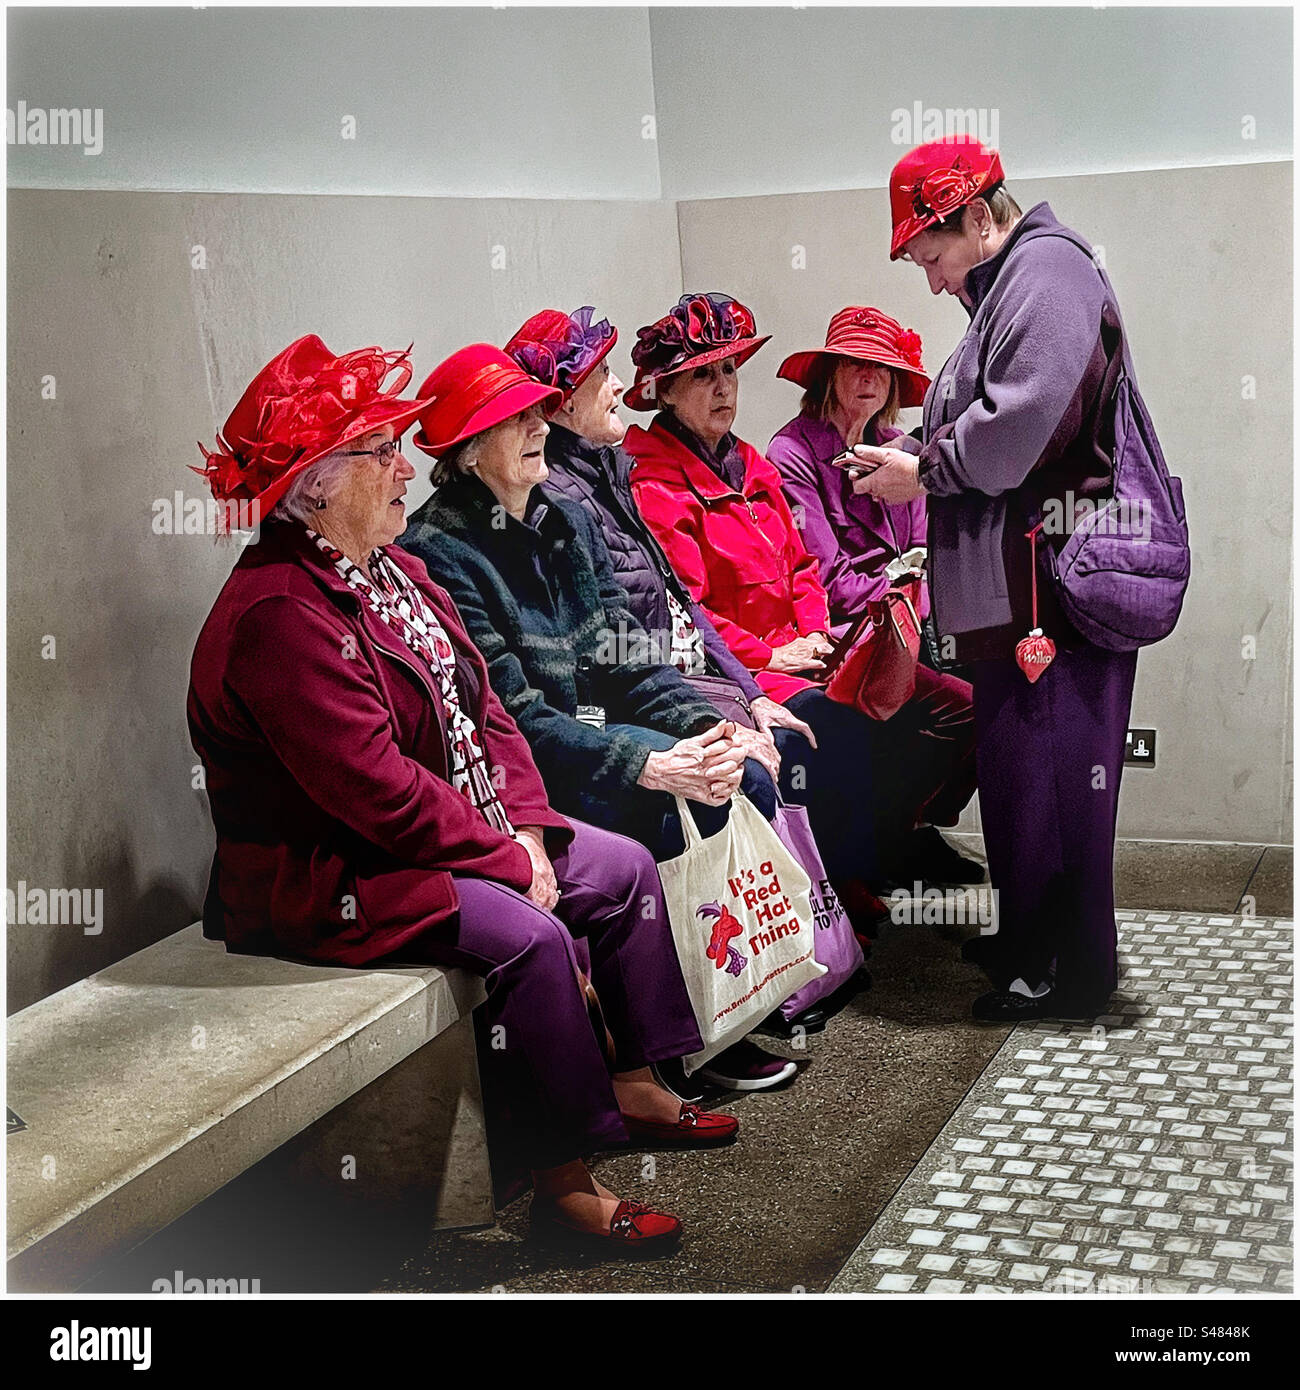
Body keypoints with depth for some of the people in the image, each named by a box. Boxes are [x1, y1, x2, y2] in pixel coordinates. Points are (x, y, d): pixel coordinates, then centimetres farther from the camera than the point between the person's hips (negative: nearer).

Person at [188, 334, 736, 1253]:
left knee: (625, 867, 8)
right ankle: (563, 1178, -14)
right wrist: (505, 860, -19)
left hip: (461, 832, 11)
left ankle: (632, 1084, 19)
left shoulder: (394, 573, 9)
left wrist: (527, 826, -5)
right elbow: (378, 789, -27)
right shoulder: (277, 618, -24)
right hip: (324, 882, -10)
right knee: (528, 935, -28)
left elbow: (480, 705, 9)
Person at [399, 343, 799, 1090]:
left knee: (729, 774, -13)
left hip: (596, 724, 7)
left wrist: (707, 725, -12)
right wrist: (652, 766, -29)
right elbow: (516, 718, -21)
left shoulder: (568, 521, 9)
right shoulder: (440, 554, -16)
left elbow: (627, 656, 6)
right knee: (665, 806, -25)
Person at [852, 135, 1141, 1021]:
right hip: (1020, 587, 11)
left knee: (1049, 768, -3)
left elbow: (1018, 427, -22)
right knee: (1016, 763, 16)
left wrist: (924, 471, -9)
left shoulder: (1045, 272, -11)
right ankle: (1028, 941, 29)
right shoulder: (1009, 286, 22)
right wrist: (923, 461, 7)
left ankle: (1071, 971, 9)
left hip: (1057, 586, -11)